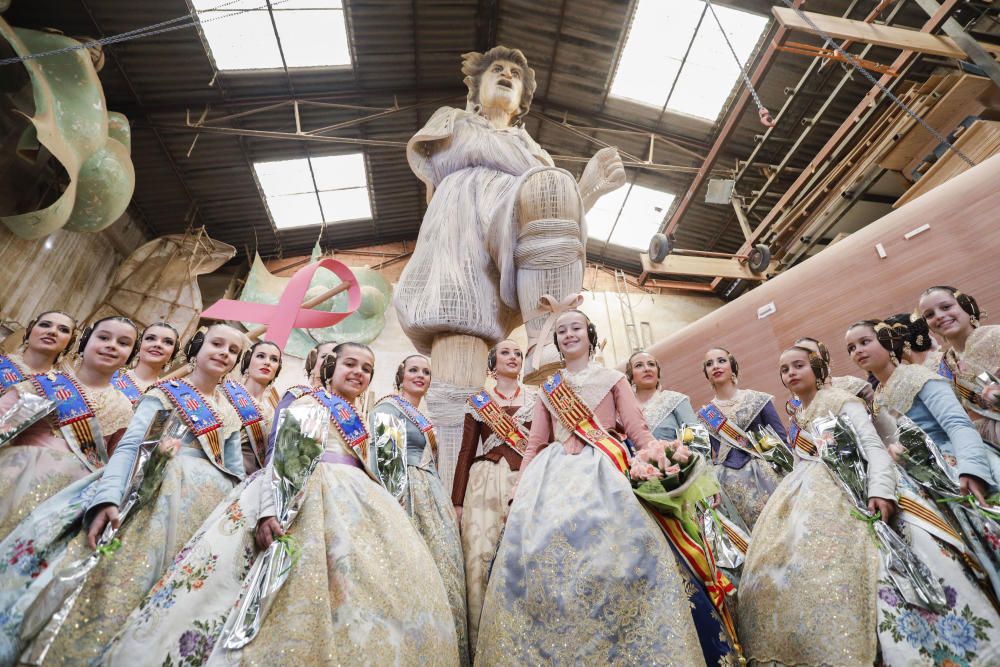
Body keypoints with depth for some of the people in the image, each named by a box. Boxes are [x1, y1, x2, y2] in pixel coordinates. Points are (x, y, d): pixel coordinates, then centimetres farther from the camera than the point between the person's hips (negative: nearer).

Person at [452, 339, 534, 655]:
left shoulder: (537, 399, 12)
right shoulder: (478, 399, 11)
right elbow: (466, 451, 8)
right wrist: (457, 500, 2)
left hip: (529, 482, 1)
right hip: (485, 483, 0)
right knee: (480, 556, -5)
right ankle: (480, 641, 10)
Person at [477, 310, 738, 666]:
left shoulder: (613, 379, 11)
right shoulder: (548, 389, 17)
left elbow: (638, 431, 2)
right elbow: (534, 445, 14)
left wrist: (660, 448, -19)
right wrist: (519, 491, 5)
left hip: (602, 472, -2)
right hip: (555, 475, 2)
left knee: (610, 545, -20)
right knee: (541, 545, -13)